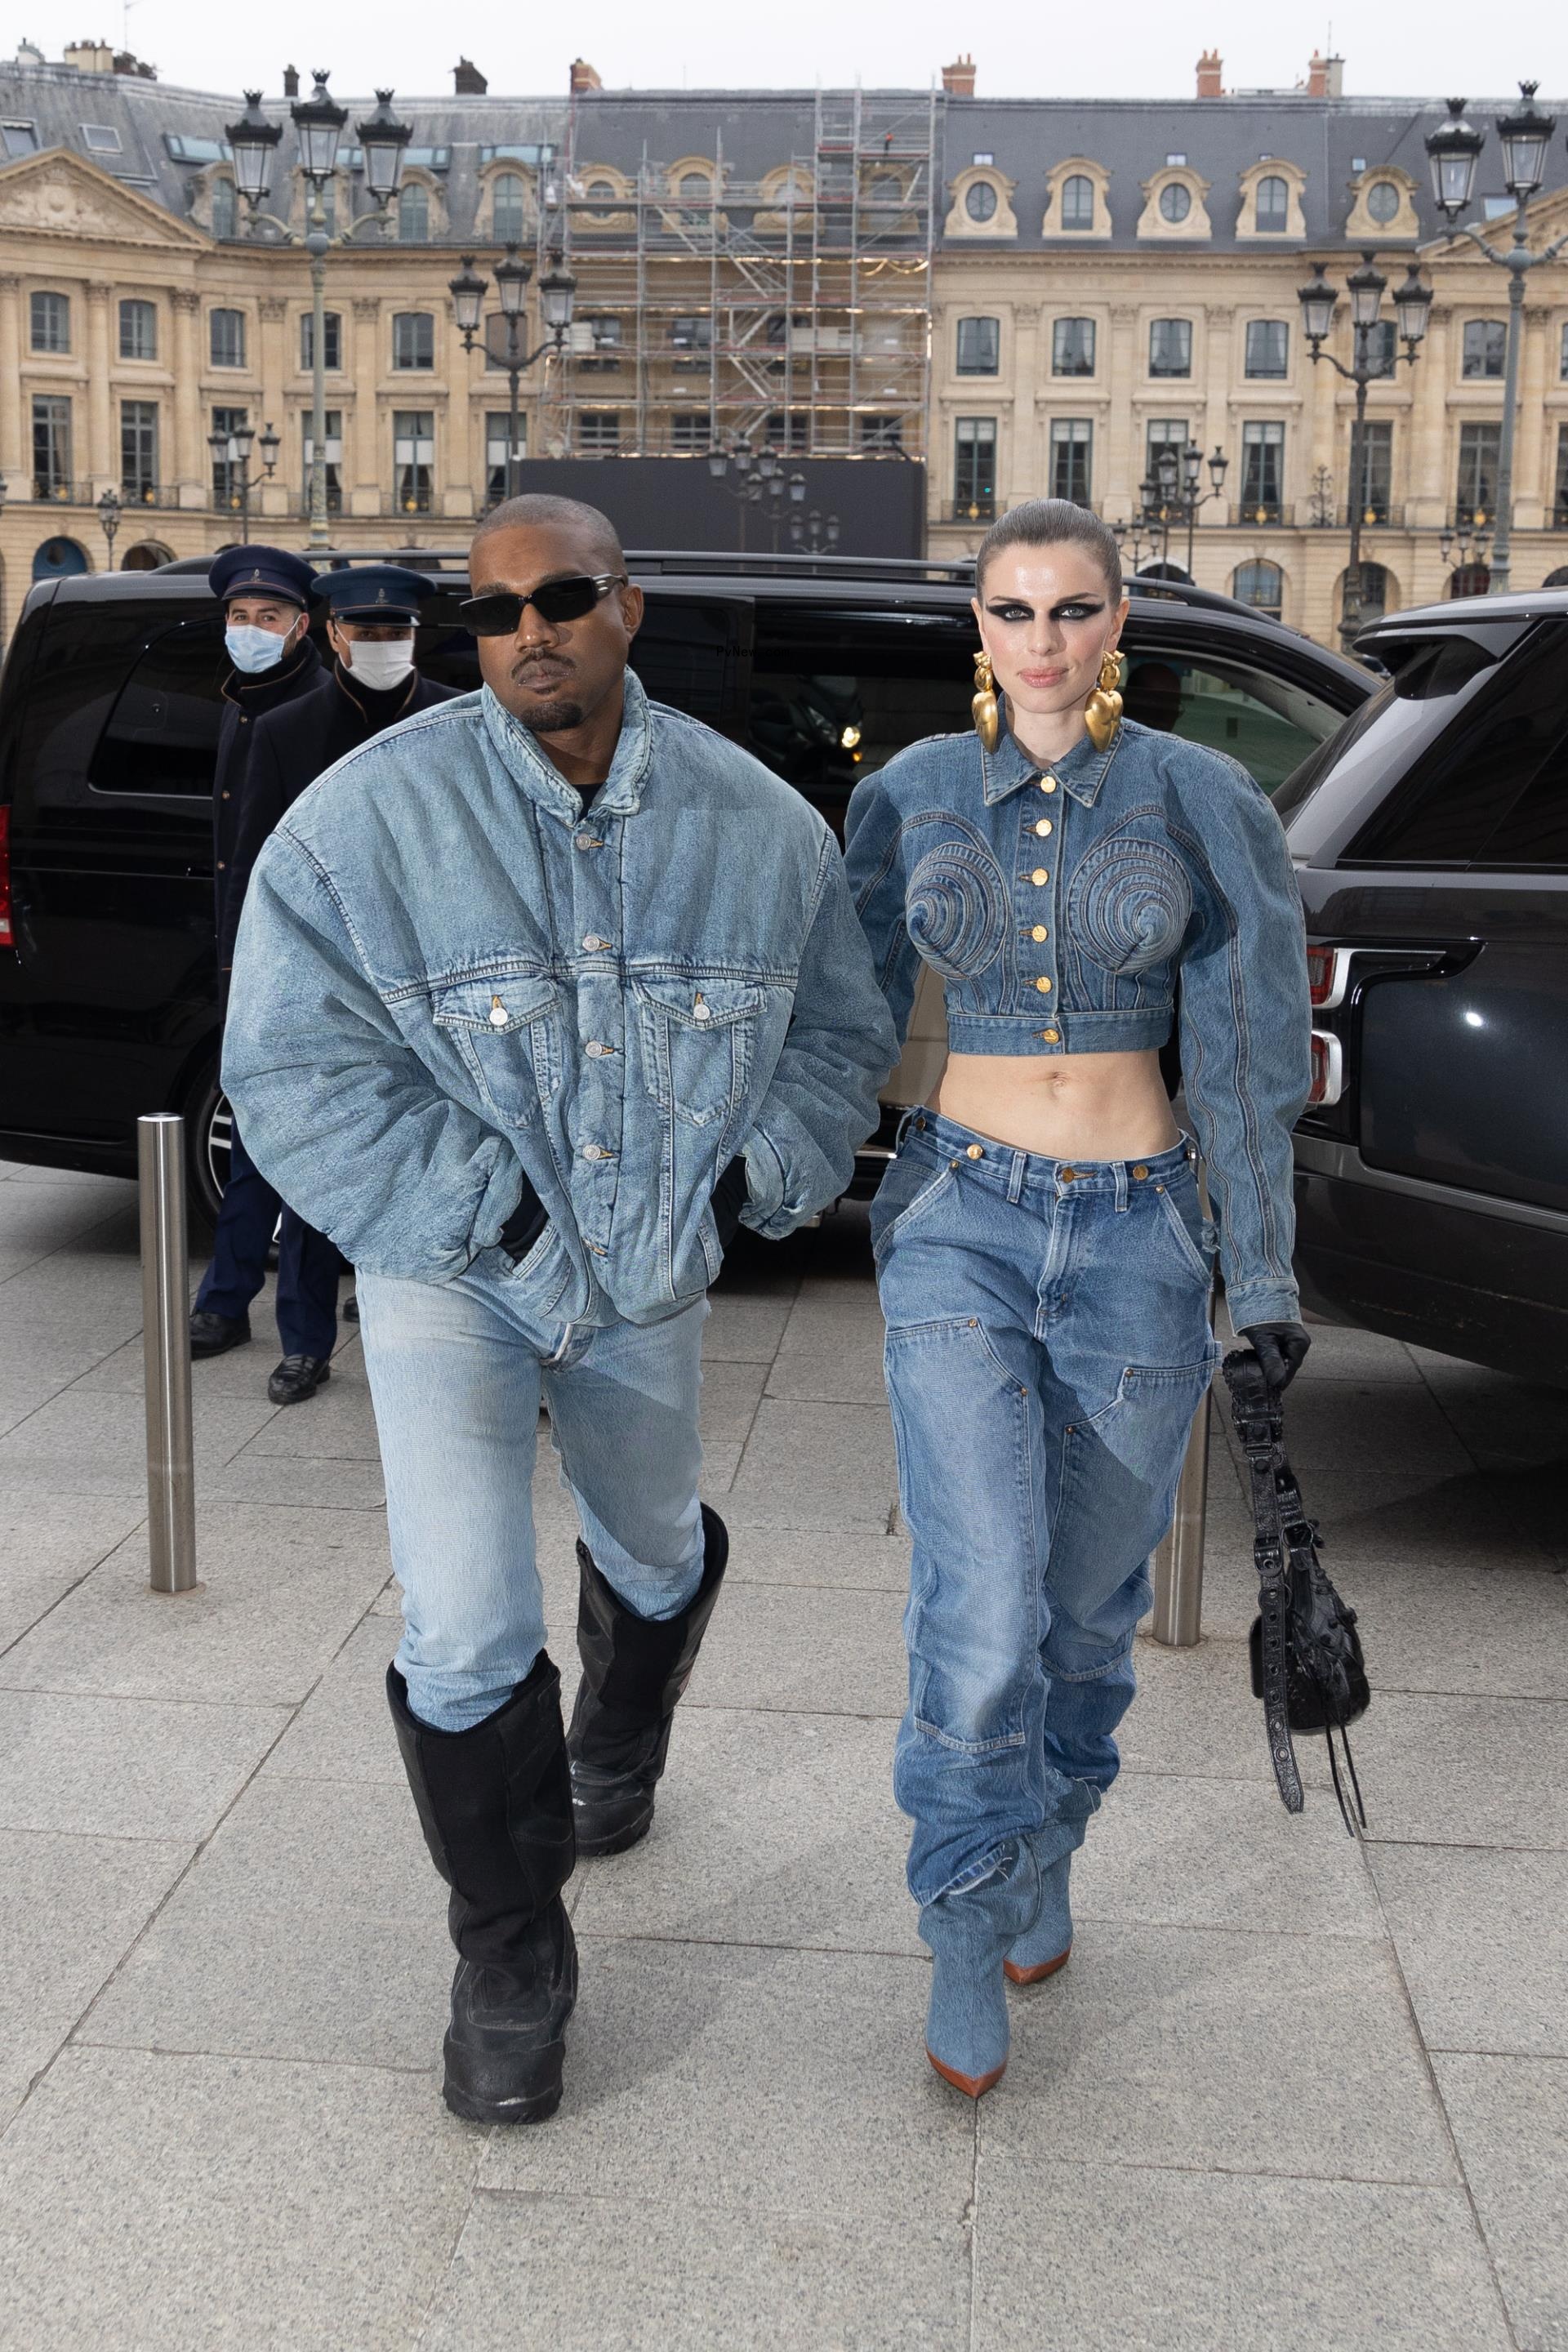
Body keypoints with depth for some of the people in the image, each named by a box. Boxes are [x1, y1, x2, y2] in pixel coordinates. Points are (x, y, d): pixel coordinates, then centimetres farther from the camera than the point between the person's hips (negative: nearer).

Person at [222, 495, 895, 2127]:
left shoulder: (755, 822, -7)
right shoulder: (372, 817, -18)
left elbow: (839, 1029, 5)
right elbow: (296, 1072, -17)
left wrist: (756, 1178, -9)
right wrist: (489, 1215, -21)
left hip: (652, 1275, 4)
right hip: (452, 1285, -3)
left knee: (655, 1557, 26)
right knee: (463, 1641, -11)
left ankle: (616, 1754, 61)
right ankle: (510, 1963, 13)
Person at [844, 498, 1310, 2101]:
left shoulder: (1200, 801, -1)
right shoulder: (908, 795, 2)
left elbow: (1245, 1051, 1)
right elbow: (857, 1006, 12)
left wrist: (1265, 1275, -1)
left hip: (1136, 1240, 1)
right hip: (960, 1228, 0)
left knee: (1086, 1605, 13)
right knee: (979, 1625, -11)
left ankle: (1045, 1859, 42)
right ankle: (971, 1931, 14)